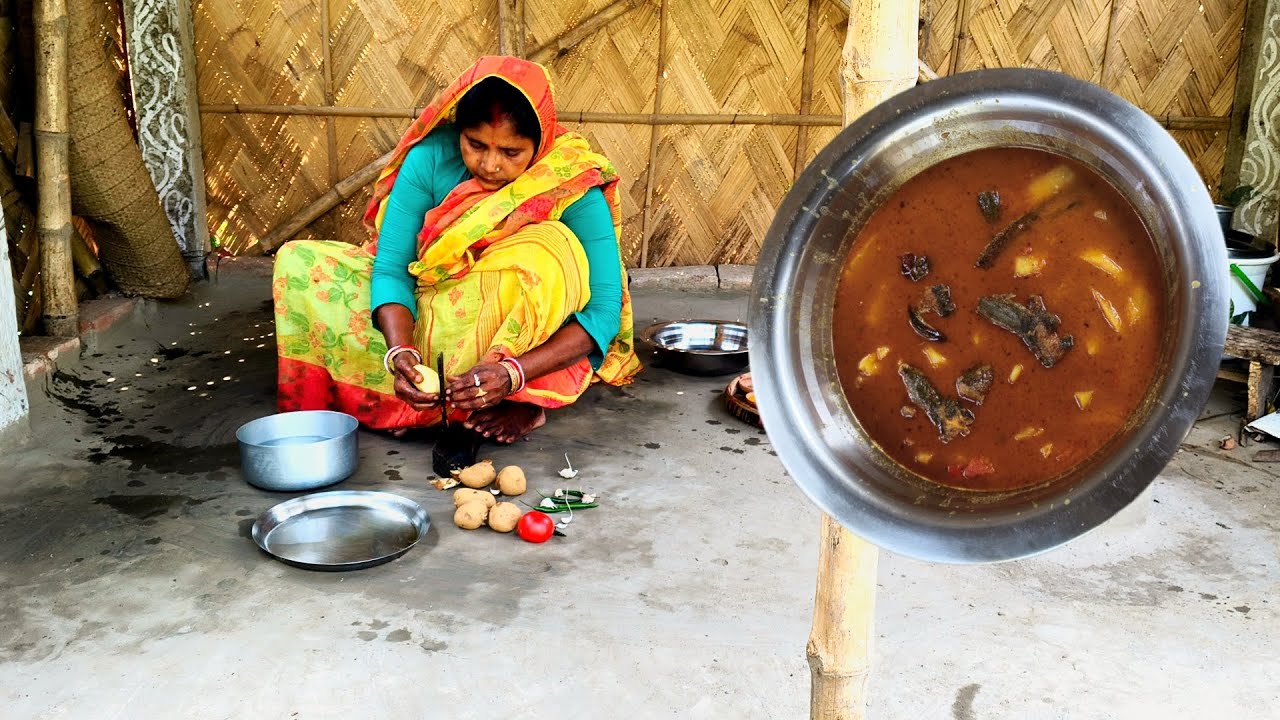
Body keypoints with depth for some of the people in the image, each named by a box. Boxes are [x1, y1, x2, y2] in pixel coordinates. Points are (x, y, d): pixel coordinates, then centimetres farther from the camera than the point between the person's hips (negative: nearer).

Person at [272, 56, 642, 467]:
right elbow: (391, 268, -15)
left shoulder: (575, 186, -21)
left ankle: (521, 400, -19)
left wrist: (512, 373, -38)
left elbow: (604, 311, -25)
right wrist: (399, 351, -36)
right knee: (299, 263, -11)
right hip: (425, 320, 3)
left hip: (521, 347, -2)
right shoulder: (431, 158, -16)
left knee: (549, 252, -33)